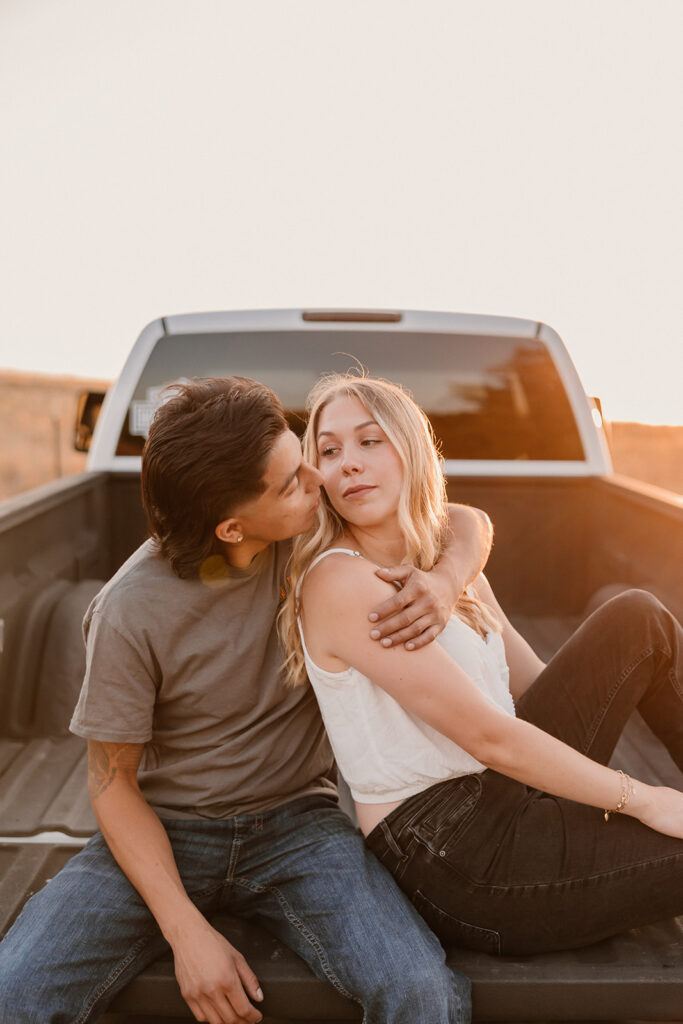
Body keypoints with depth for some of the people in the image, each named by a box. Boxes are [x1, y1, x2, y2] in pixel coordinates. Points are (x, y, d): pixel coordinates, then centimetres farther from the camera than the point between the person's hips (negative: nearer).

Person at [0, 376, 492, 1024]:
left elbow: (468, 524, 0)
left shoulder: (313, 532, -10)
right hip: (164, 831, -1)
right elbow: (112, 782, -9)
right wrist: (186, 932, -19)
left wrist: (445, 581, -24)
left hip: (297, 821, 2)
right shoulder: (131, 613, -20)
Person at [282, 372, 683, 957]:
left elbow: (536, 685, 12)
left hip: (509, 793, 8)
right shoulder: (340, 582, -18)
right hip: (449, 859, -8)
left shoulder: (452, 565, 9)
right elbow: (490, 737, -19)